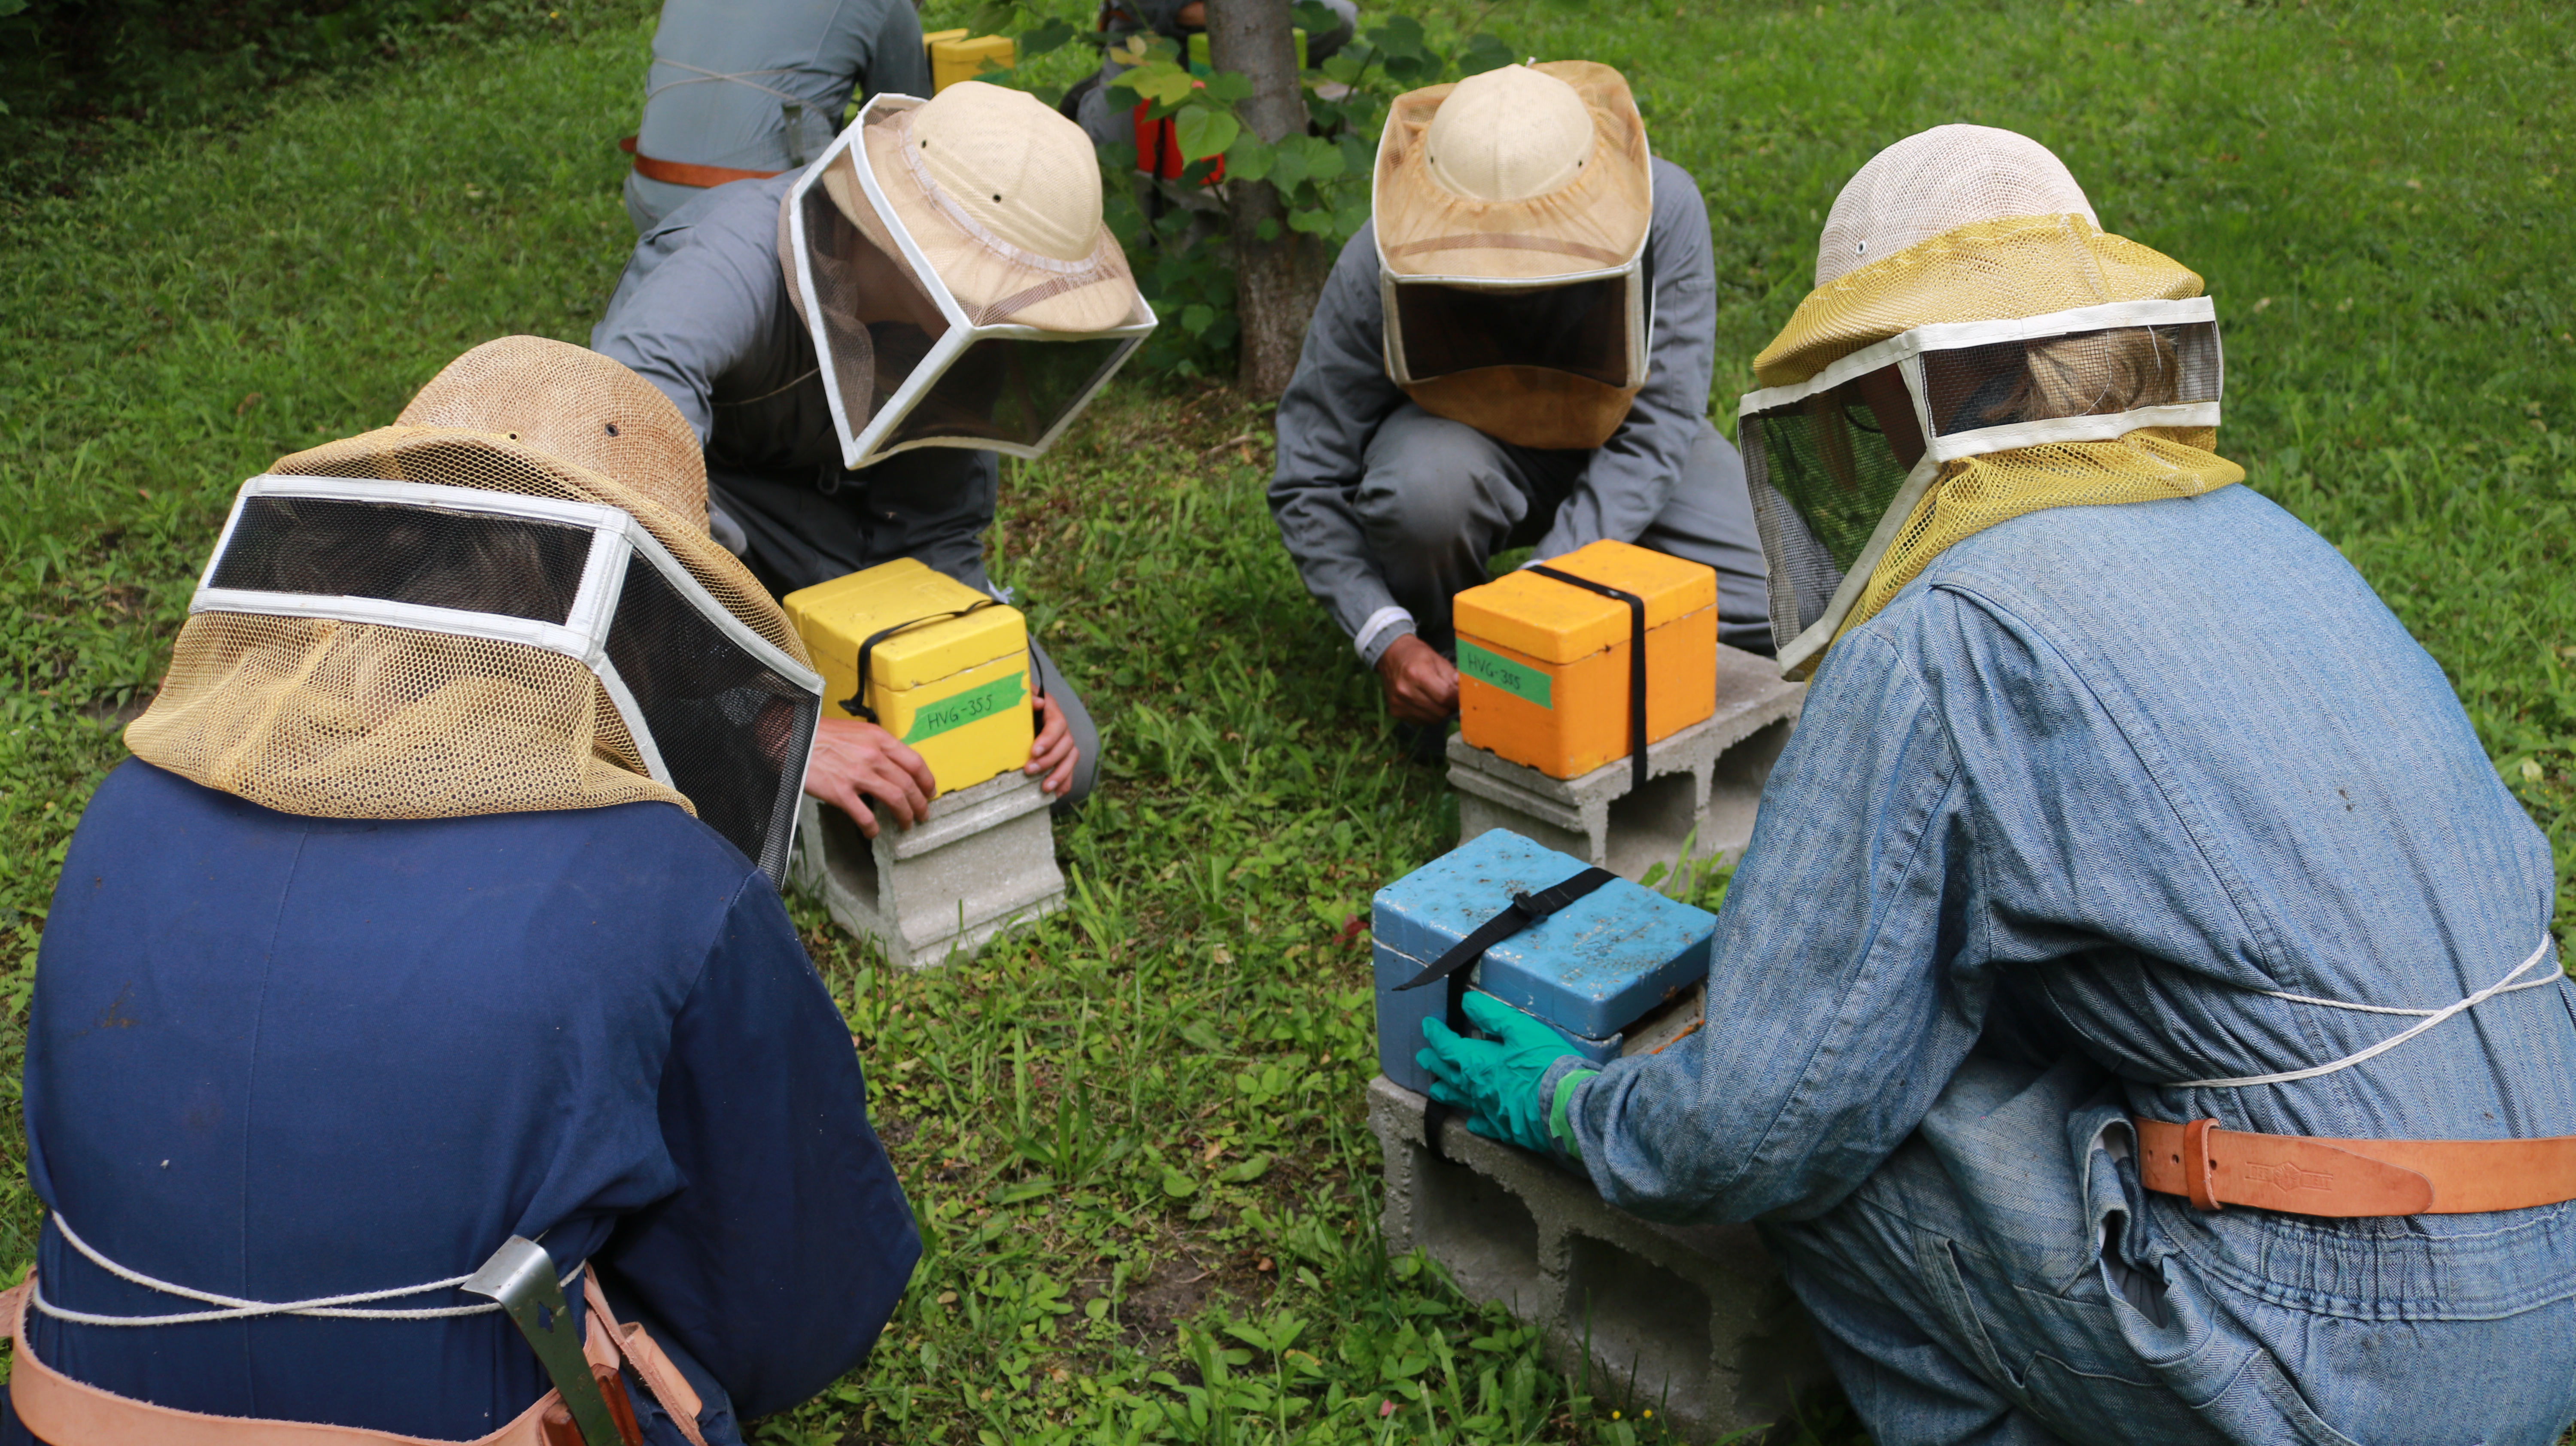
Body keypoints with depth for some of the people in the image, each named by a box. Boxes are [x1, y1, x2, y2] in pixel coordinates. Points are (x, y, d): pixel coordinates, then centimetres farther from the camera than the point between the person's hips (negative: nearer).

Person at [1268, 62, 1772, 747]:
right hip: (1466, 436, -1)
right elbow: (1309, 484, -21)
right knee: (1425, 480, -38)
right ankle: (1448, 653, -6)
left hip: (1617, 445, 1)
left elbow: (1654, 432, -28)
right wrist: (1388, 641, -34)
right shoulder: (1379, 267, -30)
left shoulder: (1665, 210, -29)